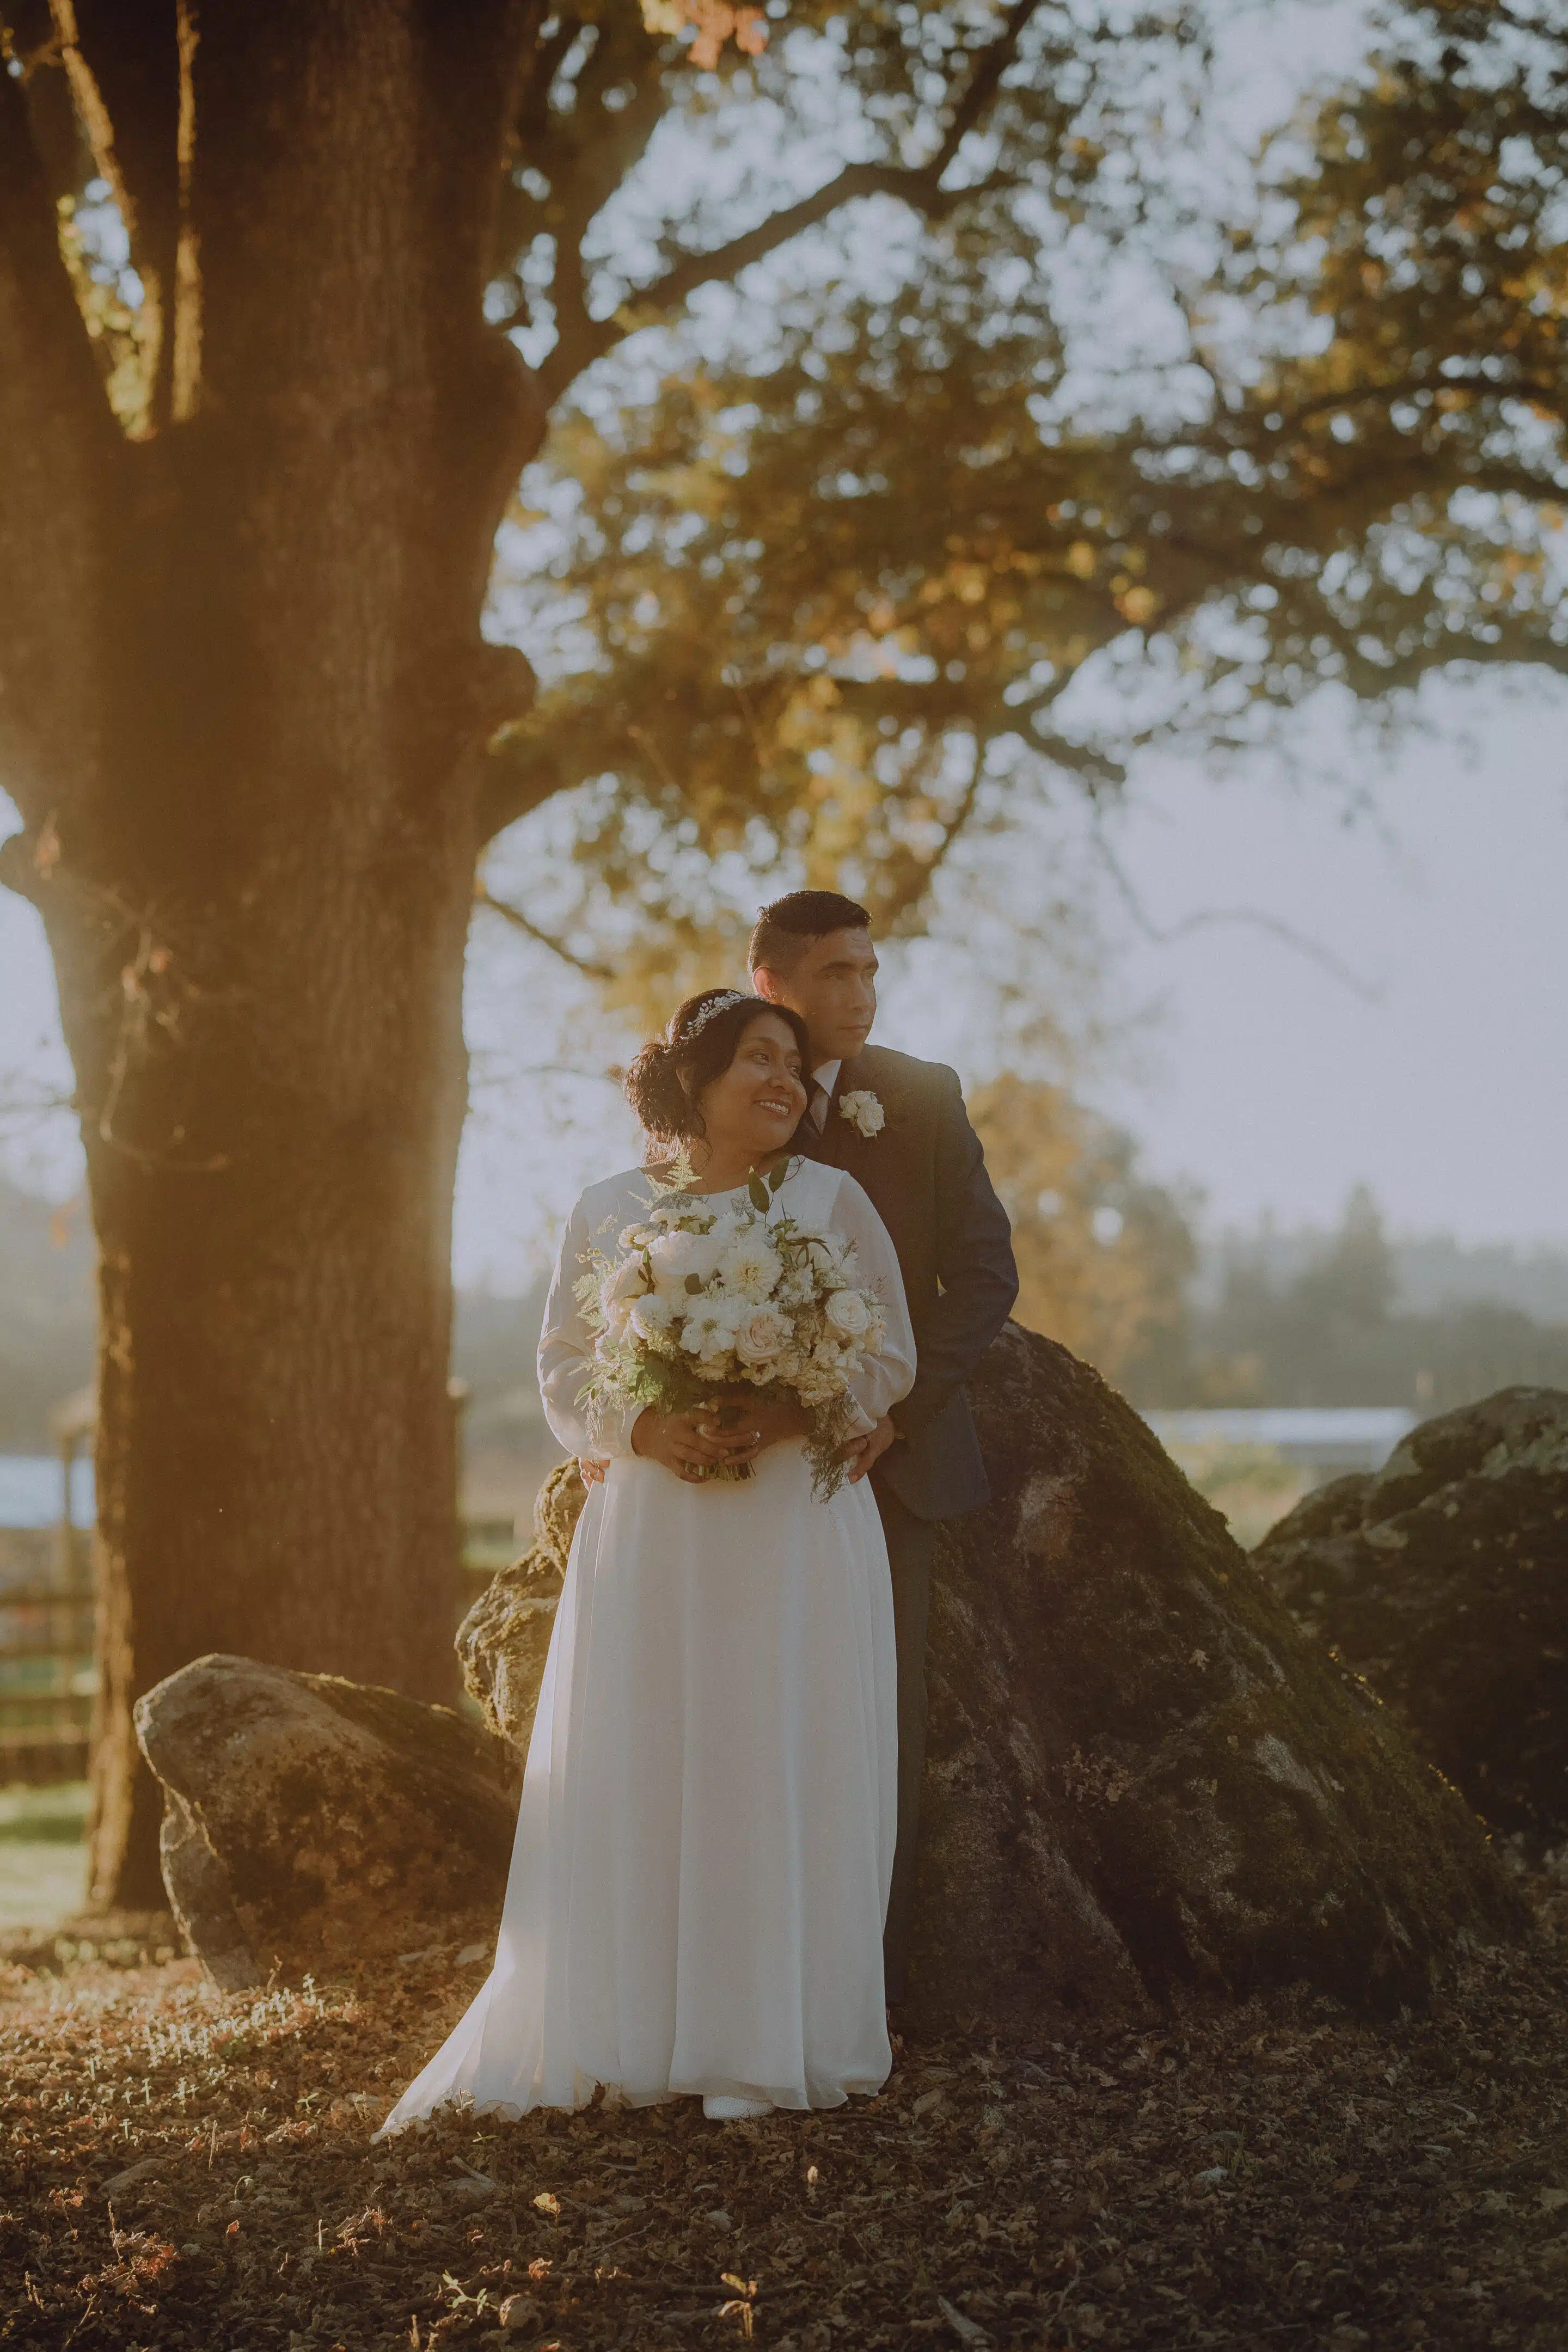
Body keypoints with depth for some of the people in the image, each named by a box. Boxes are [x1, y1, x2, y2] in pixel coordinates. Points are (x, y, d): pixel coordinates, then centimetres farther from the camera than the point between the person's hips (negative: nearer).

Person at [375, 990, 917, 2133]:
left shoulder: (831, 1200, 7)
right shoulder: (609, 1212, 10)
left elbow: (889, 1360, 3)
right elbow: (565, 1370, 9)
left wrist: (779, 1417, -14)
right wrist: (647, 1428, -12)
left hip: (796, 1525, -1)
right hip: (649, 1529, 1)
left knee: (775, 1773, -4)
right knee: (633, 1775, -1)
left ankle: (762, 2046, 2)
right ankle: (624, 2031, 6)